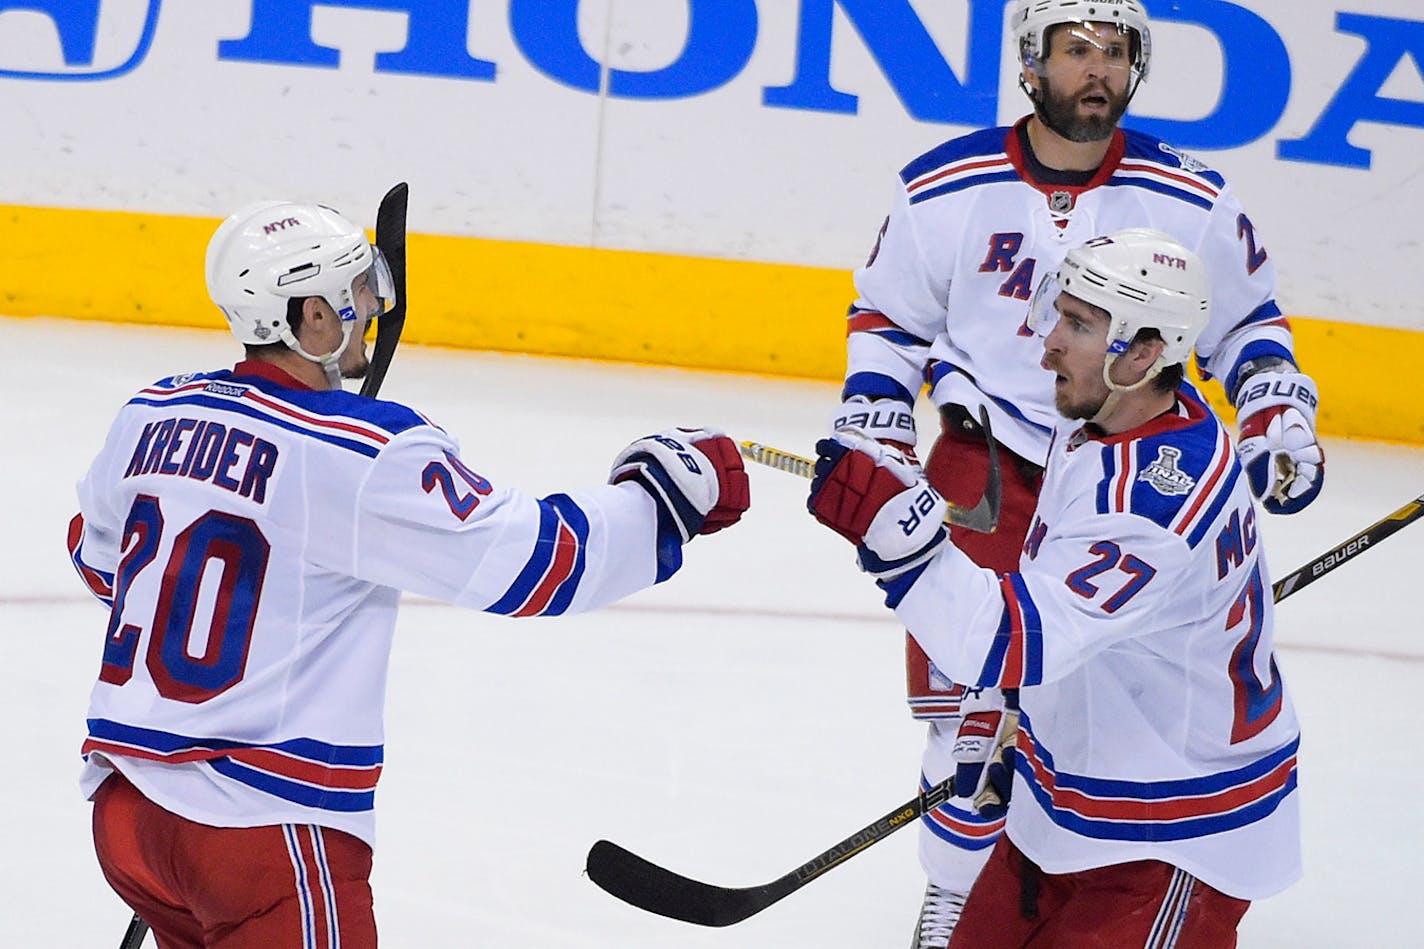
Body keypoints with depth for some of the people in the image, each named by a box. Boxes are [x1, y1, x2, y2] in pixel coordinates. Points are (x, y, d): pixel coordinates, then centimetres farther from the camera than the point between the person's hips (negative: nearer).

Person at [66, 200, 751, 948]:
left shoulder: (152, 416, 5)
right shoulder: (367, 455, -15)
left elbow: (97, 556, 23)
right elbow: (527, 561, -14)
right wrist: (666, 492, -2)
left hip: (123, 802, 8)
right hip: (266, 824, -8)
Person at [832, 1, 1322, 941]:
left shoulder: (1193, 202, -3)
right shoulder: (947, 188, -4)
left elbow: (1246, 316, 12)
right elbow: (888, 316, 8)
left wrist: (1278, 413, -1)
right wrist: (871, 434, -2)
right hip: (987, 467, -1)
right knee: (972, 696, -6)